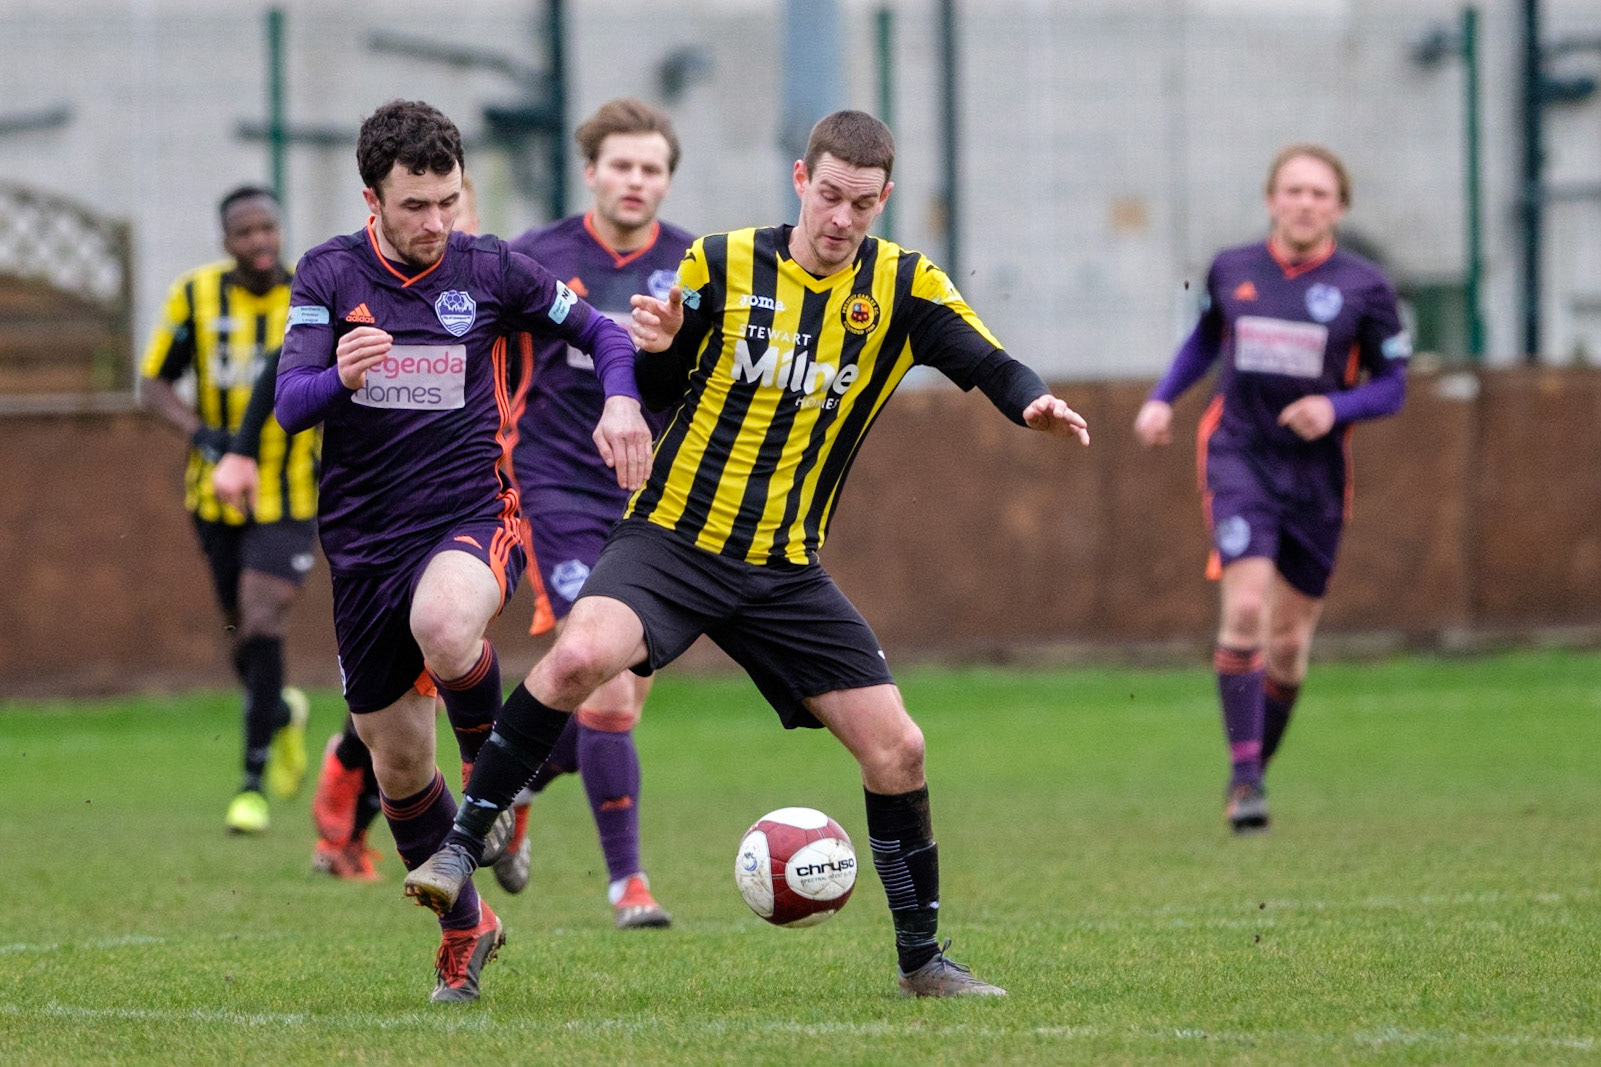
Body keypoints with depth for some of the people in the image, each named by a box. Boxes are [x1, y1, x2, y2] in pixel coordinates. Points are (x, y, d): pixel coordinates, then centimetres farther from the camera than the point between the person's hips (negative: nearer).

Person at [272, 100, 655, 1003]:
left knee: (444, 630, -37)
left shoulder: (491, 270, -1)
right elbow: (290, 404, -11)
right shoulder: (330, 275, -1)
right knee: (397, 759, 7)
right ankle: (466, 925, 30)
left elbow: (602, 332, 12)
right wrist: (339, 377, -33)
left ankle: (493, 760, -5)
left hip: (472, 513, -2)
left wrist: (621, 400, -9)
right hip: (364, 540, 2)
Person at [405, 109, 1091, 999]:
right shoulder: (723, 265, -1)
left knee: (897, 748, -3)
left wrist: (1035, 402, -35)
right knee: (579, 657, -31)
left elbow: (988, 363, -14)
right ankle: (461, 849, -18)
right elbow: (653, 393, 8)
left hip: (785, 572, 2)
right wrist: (653, 349, -15)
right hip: (674, 538, -2)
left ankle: (923, 958, 14)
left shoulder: (904, 287, 0)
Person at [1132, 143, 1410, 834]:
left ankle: (1258, 768, 27)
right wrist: (1162, 399, 11)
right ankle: (1243, 774, -18)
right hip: (1239, 456, -1)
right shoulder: (1231, 271, 4)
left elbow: (1392, 387, 2)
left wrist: (1336, 407, -16)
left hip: (1315, 472, 1)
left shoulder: (1363, 287, -2)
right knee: (1245, 607, -20)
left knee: (1288, 645, 6)